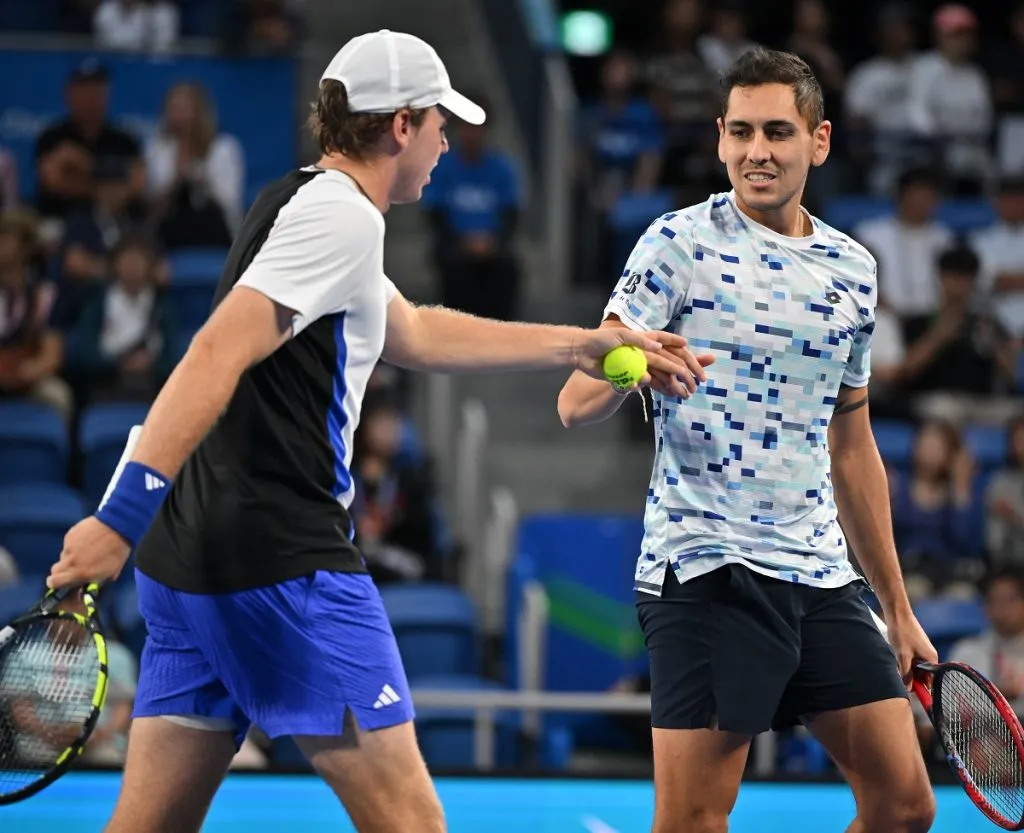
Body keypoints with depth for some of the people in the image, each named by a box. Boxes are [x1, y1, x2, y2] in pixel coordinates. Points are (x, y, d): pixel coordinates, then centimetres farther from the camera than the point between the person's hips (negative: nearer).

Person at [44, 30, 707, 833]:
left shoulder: (305, 207, 20)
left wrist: (581, 344, 37)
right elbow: (216, 358, -22)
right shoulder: (342, 216, -11)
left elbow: (414, 333, 35)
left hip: (190, 564, 10)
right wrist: (122, 518, -29)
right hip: (285, 564, -10)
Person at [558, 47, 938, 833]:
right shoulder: (681, 243, -4)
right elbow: (578, 403, -11)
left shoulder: (853, 269, 12)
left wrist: (898, 606, 22)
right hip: (706, 573, -6)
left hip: (824, 576, 6)